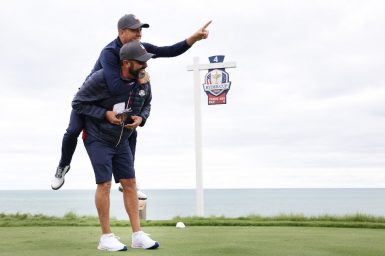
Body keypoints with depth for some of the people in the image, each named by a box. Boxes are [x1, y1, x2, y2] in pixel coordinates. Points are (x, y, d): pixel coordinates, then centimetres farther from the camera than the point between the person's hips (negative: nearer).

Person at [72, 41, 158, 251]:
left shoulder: (143, 82, -5)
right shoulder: (102, 78, -22)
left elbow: (146, 105, 14)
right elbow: (77, 103, -14)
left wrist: (141, 118, -9)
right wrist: (106, 114, -23)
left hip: (122, 140, 6)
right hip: (98, 138, -6)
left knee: (129, 183, 3)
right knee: (104, 184, -8)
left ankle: (138, 235, 7)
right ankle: (106, 237, 3)